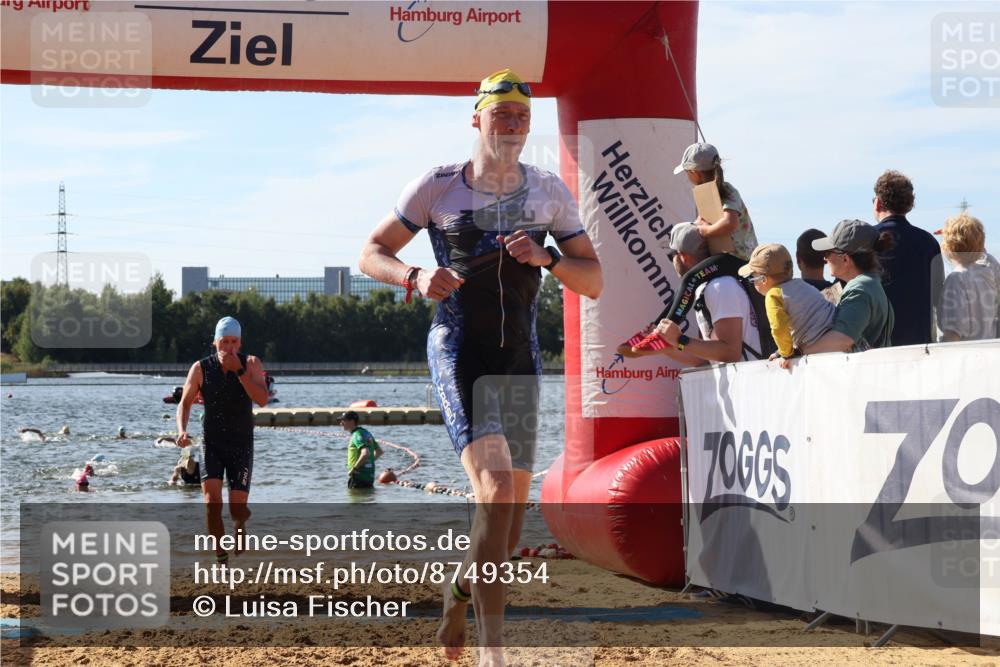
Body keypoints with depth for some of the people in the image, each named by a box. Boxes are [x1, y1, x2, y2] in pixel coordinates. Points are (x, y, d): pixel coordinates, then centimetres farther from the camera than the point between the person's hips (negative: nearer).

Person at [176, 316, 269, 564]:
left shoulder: (251, 364, -6)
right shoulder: (201, 368, -4)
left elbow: (262, 400, -19)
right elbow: (185, 402, 3)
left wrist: (239, 371, -26)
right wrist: (182, 430, -15)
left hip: (241, 445, 0)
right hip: (212, 444, 0)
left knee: (237, 508, -1)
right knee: (212, 502, -17)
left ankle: (240, 522, 37)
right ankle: (221, 558, -5)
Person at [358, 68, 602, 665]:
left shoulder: (550, 192, 5)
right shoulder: (438, 187, -2)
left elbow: (594, 282, 6)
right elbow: (373, 253, 4)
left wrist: (546, 258, -13)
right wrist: (416, 277, -16)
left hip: (520, 355, 5)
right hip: (458, 351, -4)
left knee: (516, 502, 10)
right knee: (496, 489, -20)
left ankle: (464, 593, 40)